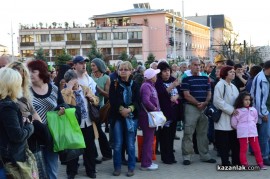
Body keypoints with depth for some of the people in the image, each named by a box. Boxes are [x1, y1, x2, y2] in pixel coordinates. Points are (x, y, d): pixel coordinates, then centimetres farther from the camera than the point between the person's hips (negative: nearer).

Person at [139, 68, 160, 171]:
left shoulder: (150, 85, 12)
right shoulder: (146, 86, -17)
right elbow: (145, 101, -28)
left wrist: (157, 109, 4)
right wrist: (155, 108, -16)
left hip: (150, 115, 10)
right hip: (147, 116, -10)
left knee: (149, 139, 16)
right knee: (148, 140, -3)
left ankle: (147, 161, 25)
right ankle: (146, 164, 6)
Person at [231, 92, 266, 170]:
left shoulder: (253, 110, 5)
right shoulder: (238, 111, -7)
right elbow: (233, 123, -1)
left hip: (253, 132, 4)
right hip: (242, 134, -3)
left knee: (257, 148, 6)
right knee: (243, 149, 3)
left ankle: (260, 163, 15)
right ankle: (244, 164, 11)